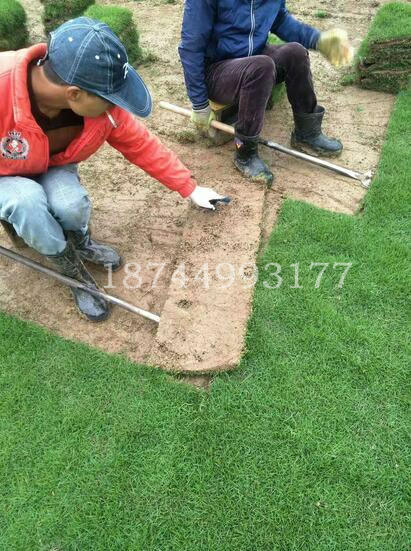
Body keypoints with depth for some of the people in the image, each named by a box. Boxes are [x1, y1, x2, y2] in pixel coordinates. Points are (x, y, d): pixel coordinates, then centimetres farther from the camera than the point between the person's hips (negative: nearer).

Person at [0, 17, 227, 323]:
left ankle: (82, 243, 8)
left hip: (50, 168, 3)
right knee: (28, 201, -36)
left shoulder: (100, 102, -25)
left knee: (70, 204, -30)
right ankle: (75, 273, -9)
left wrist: (190, 188, -5)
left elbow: (141, 145, -11)